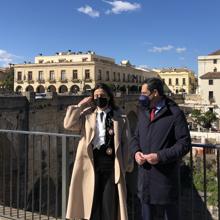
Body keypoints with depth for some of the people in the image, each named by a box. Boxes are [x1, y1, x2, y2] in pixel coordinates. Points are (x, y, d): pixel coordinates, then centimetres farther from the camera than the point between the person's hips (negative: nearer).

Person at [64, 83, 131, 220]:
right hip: (91, 164, 1)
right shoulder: (87, 114, 10)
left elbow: (125, 143, 4)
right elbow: (69, 124, -4)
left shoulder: (120, 117, 5)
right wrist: (80, 105, -1)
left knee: (110, 203, 3)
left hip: (111, 164, -1)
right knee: (92, 203, 8)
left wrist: (123, 167, -1)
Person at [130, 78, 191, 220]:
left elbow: (184, 144, -12)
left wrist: (161, 156, -21)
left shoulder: (175, 114, -9)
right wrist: (136, 152, -4)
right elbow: (136, 137, 17)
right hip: (145, 177, 6)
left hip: (166, 178, -6)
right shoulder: (143, 112, 11)